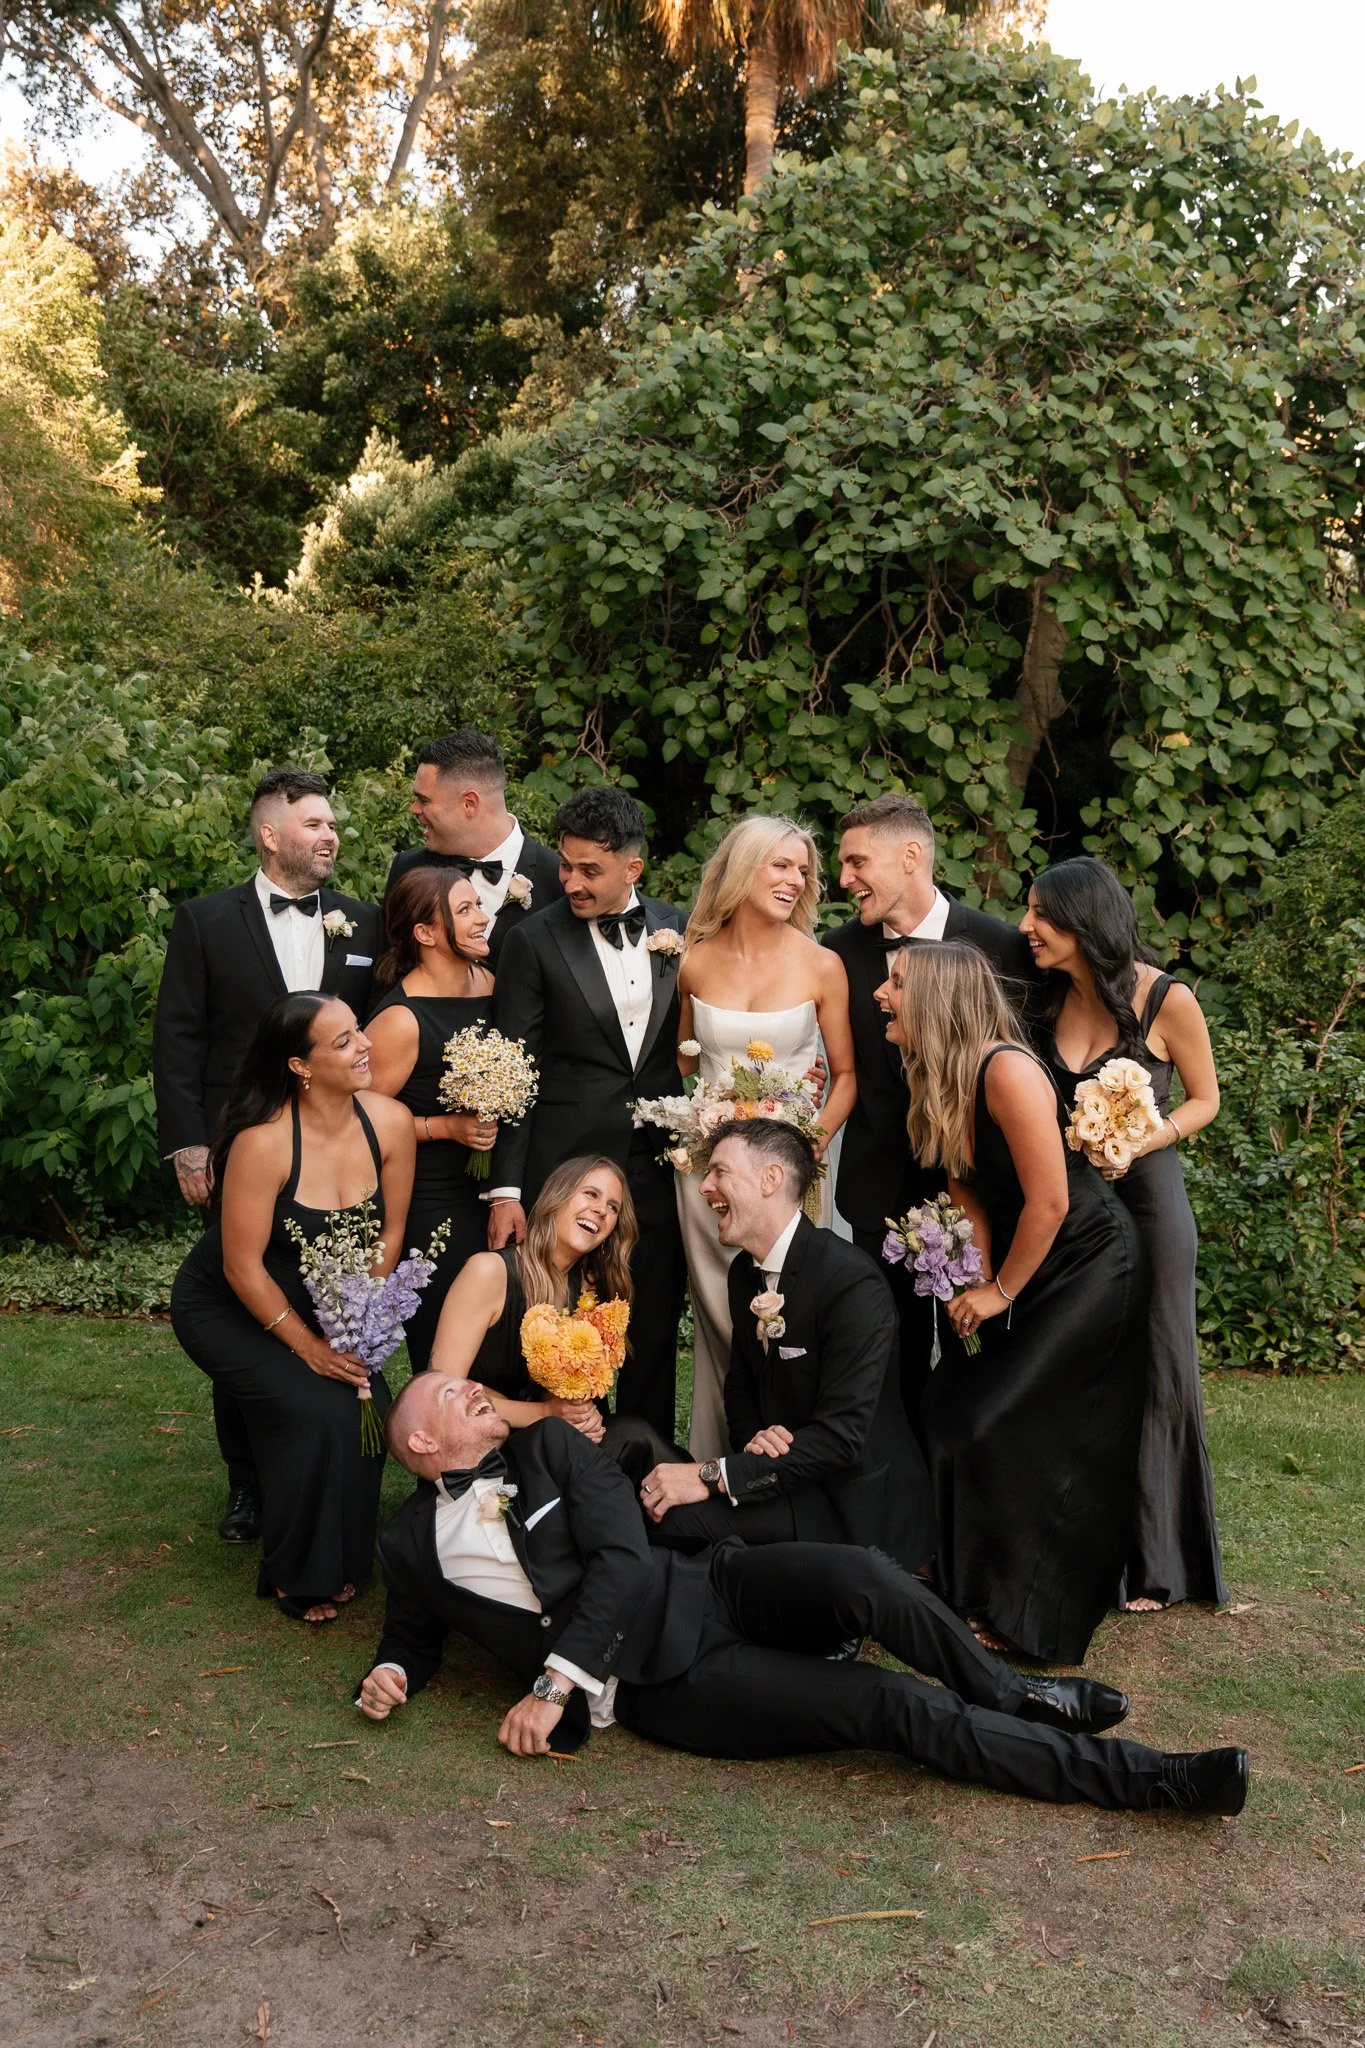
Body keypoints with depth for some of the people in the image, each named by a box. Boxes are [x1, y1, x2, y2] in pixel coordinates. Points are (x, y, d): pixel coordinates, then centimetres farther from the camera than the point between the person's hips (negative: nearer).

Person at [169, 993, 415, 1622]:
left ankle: (345, 1557, 10)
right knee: (317, 1413, -21)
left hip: (316, 1303, 5)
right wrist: (306, 1345, -16)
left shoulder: (390, 1122, -17)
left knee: (368, 1405, -15)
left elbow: (390, 1231, -4)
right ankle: (300, 1578, 4)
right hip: (226, 1308, -4)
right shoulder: (262, 1143, -31)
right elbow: (243, 1268, -23)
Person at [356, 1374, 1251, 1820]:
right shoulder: (410, 1544, 8)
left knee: (861, 1574, -29)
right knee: (886, 1704, -19)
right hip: (661, 1683, -2)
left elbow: (621, 1557, -4)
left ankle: (1010, 1693, -2)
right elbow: (416, 1631, 24)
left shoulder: (547, 1443, 8)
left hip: (713, 1591, 2)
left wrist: (555, 1683, -12)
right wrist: (392, 1674, -1)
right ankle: (1140, 1777, -14)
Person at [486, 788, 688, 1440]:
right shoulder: (535, 941, -4)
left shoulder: (677, 931, 5)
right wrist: (506, 1191, -7)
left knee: (655, 1337, 12)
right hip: (565, 1166, -3)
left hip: (660, 1166, 3)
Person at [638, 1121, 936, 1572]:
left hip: (859, 1505, -7)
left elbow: (840, 1438, -25)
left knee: (676, 1516, -26)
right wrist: (752, 1437, -8)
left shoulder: (853, 1282, -21)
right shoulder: (744, 1272, 6)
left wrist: (712, 1476, -26)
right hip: (783, 1477, 7)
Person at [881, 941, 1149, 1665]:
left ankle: (1023, 1612, 8)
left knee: (994, 1423, -11)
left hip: (1087, 1265, -8)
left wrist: (1001, 1293, -13)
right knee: (951, 1408, 3)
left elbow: (1048, 1202, -24)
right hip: (1019, 1265, 8)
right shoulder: (933, 1083, 0)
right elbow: (968, 1197, 6)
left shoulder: (1006, 1071, -27)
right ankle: (970, 1580, 23)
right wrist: (973, 1282, -6)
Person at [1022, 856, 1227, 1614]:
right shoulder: (1050, 997, -1)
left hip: (1145, 1196, -4)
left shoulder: (1167, 1001, -14)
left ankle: (1151, 1558, 22)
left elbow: (1203, 1099, -2)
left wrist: (1143, 1140, -18)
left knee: (1152, 1372, 6)